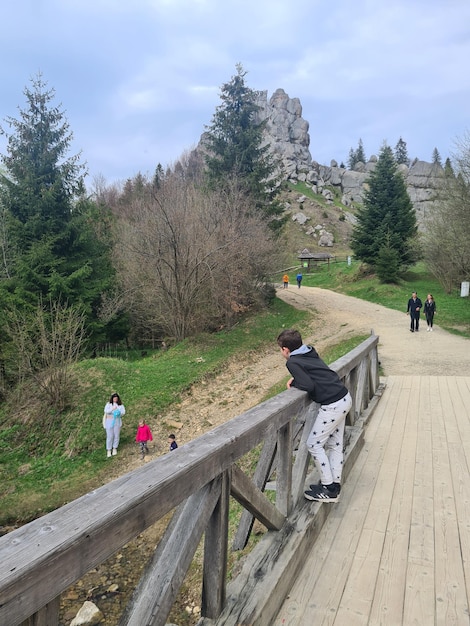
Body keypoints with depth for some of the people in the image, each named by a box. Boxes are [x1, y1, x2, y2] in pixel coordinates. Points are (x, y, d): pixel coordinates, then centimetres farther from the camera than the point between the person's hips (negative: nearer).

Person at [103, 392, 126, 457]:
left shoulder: (120, 405, 3)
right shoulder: (108, 404, -3)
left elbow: (123, 412, -4)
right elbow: (106, 411, -18)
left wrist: (119, 413, -23)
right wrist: (112, 409, -31)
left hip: (117, 421, 2)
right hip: (109, 422, -2)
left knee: (116, 435, 6)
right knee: (110, 436, -1)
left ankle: (115, 448, 23)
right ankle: (108, 450, 10)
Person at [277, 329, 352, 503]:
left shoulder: (293, 362, -11)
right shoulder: (310, 353, 13)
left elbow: (309, 386, -19)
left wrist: (293, 383, -1)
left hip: (332, 405, -9)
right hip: (345, 398, 9)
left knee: (314, 444, 4)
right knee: (335, 445, 16)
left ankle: (329, 489, 11)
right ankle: (335, 484, 24)